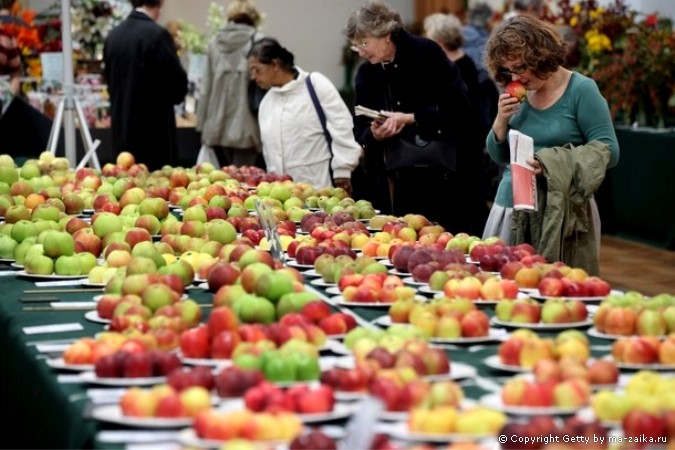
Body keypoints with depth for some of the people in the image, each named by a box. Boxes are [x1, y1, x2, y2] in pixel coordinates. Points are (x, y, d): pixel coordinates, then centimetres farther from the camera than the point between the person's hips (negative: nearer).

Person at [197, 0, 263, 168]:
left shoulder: (215, 43, 8)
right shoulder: (256, 42, -6)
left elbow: (206, 86, 10)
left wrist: (203, 123, 15)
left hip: (217, 127, 5)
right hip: (244, 127, -5)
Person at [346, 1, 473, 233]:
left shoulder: (426, 53, -7)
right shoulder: (366, 73, 8)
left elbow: (459, 108, -10)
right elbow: (360, 130, 12)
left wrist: (410, 118, -17)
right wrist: (373, 134, -11)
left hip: (439, 172, -4)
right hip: (395, 181, 4)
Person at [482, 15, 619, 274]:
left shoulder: (581, 90, -7)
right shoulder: (517, 96, 8)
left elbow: (608, 151, -11)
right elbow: (499, 156, 14)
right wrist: (501, 120, -5)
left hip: (561, 211, -5)